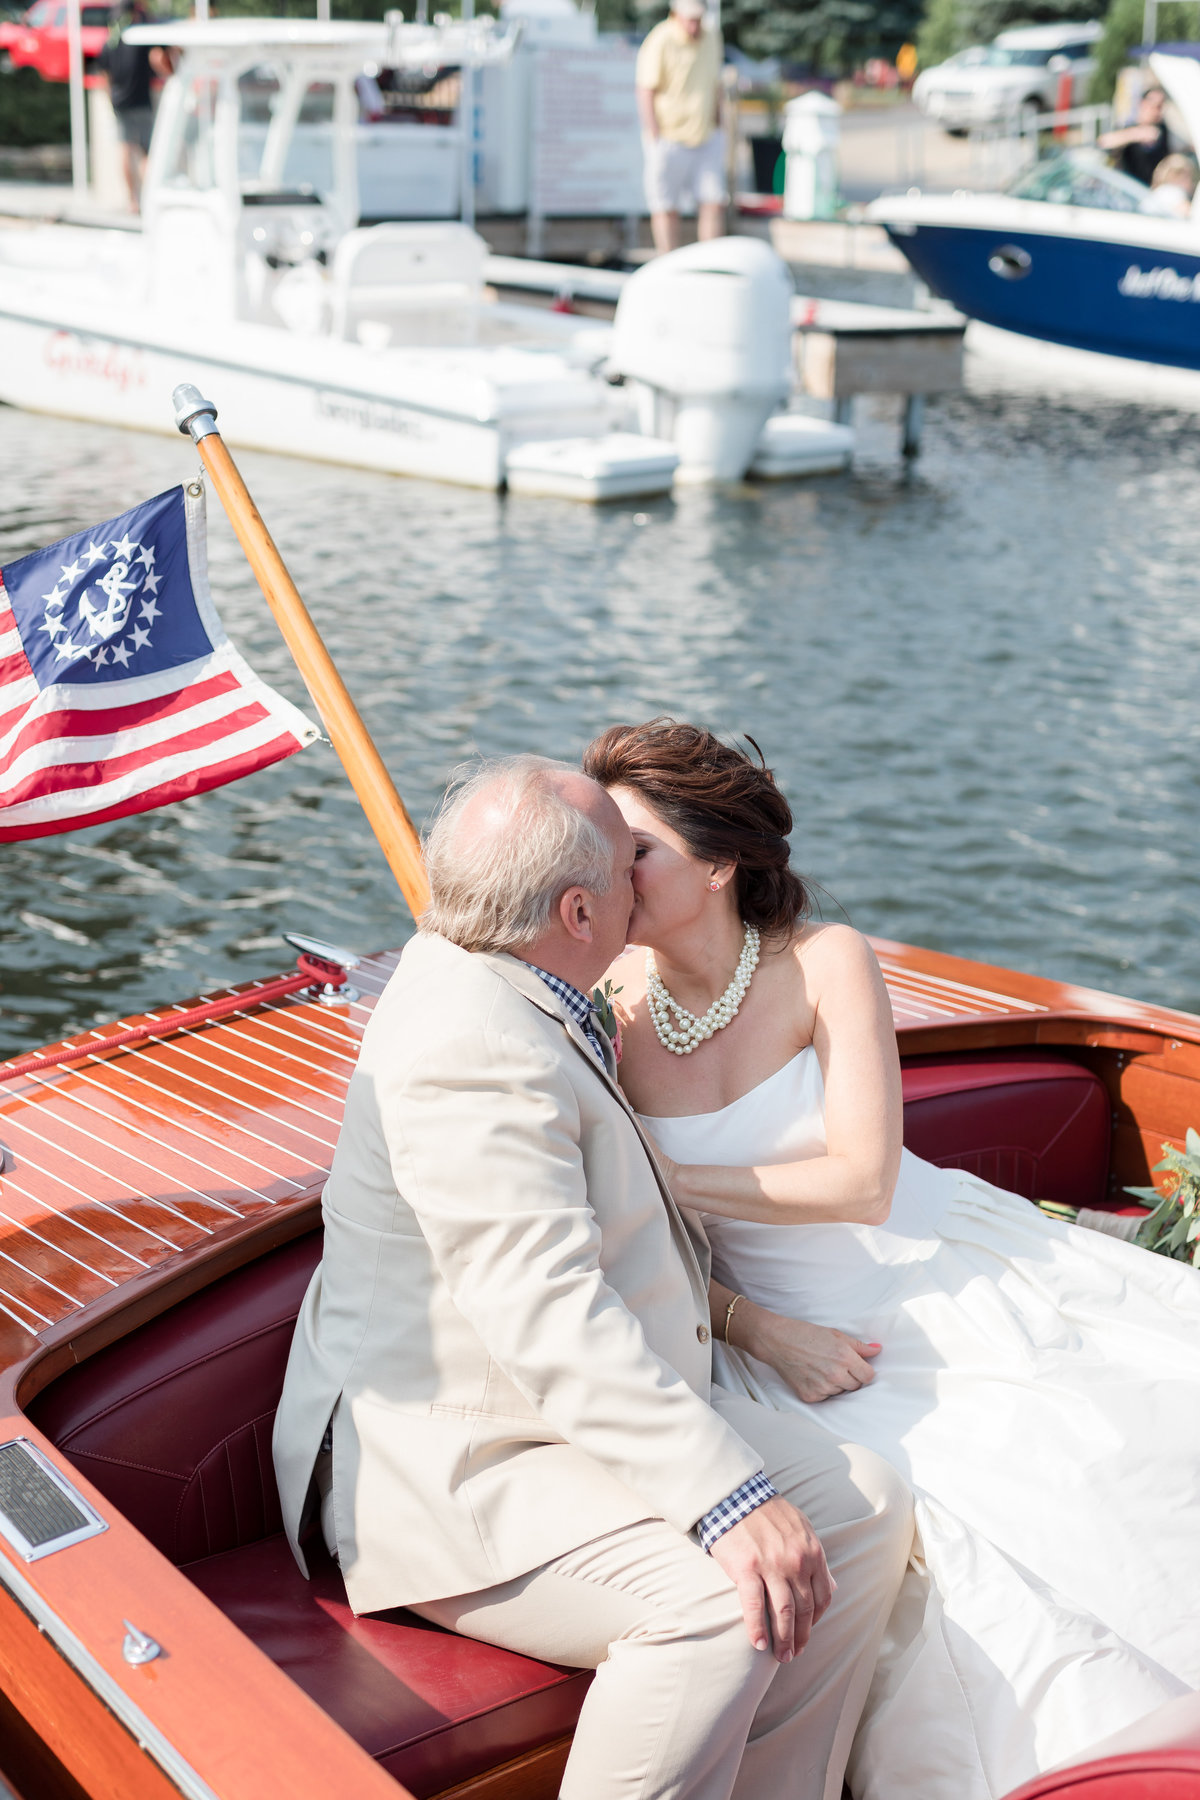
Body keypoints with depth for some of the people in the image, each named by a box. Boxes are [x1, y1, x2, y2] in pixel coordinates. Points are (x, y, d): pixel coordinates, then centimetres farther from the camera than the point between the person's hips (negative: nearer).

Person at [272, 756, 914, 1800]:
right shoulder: (473, 1048, -24)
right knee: (720, 1604, -33)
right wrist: (727, 1496, -36)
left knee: (863, 1507, -2)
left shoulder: (482, 977, 9)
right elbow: (549, 1316, -33)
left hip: (589, 1412, 11)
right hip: (457, 1469, -11)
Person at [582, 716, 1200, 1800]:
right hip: (774, 1319, 0)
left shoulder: (825, 962, -12)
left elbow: (862, 1181, -17)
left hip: (933, 1269, 1)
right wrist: (758, 1331, -17)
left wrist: (656, 1177, -20)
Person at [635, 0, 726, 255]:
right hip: (668, 139, -6)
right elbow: (646, 93, -13)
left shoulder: (712, 36, 7)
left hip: (706, 138, 6)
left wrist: (717, 127, 18)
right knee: (666, 209, -1)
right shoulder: (659, 43, -14)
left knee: (715, 203, 0)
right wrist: (655, 141, -17)